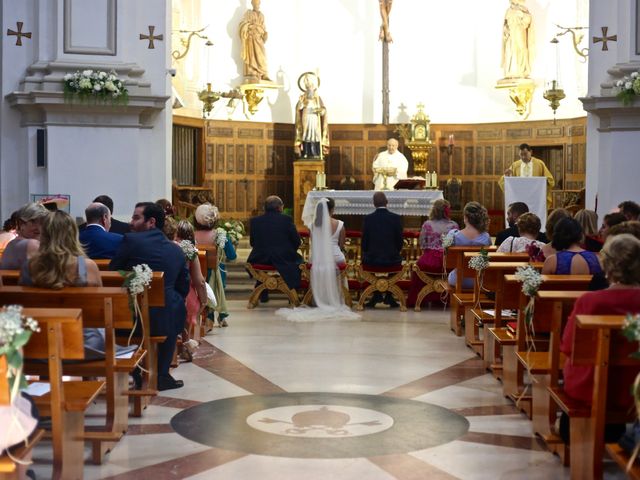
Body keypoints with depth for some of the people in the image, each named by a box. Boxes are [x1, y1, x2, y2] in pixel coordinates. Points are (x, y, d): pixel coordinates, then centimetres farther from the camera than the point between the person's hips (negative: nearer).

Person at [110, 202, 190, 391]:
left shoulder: (131, 240, -2)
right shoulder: (176, 250, 9)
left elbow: (111, 274, 5)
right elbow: (183, 289, 14)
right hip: (165, 319, 3)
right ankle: (161, 375, 30)